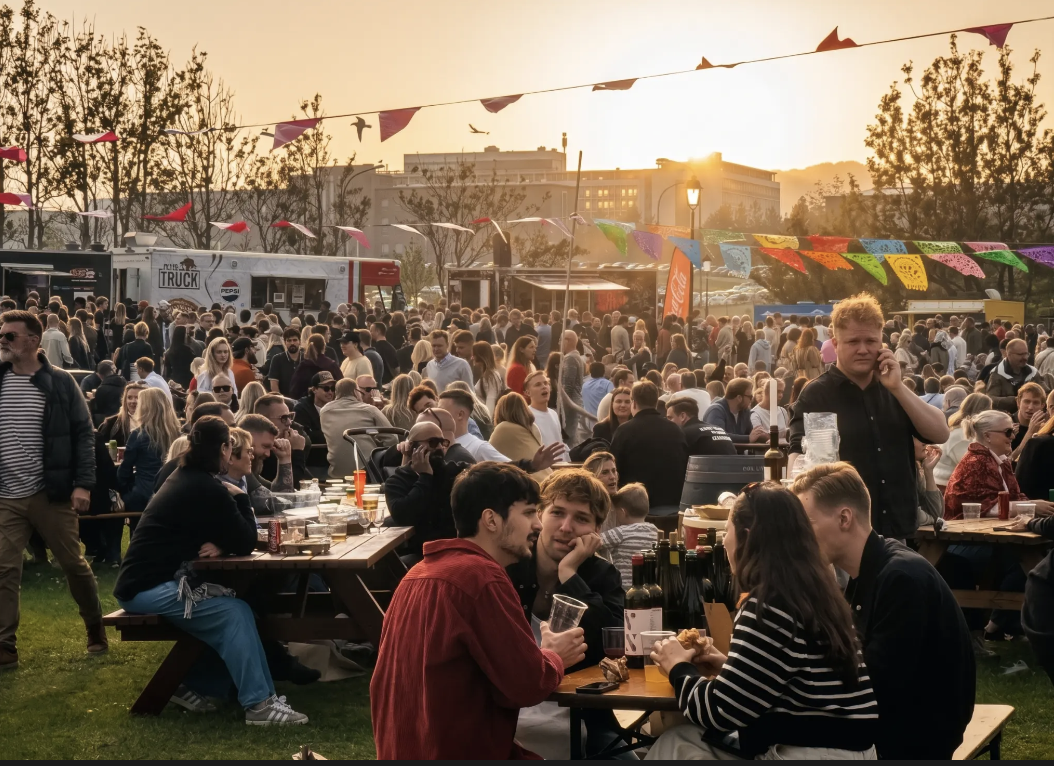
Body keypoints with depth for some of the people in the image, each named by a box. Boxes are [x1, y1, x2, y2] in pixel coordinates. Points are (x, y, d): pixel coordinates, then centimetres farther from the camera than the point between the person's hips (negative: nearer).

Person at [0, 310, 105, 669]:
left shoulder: (59, 382, -4)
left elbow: (83, 434, -4)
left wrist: (83, 484, -11)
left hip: (50, 493, -2)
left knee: (74, 564, 8)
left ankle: (96, 630, 28)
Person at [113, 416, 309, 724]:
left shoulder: (186, 479, 14)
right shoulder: (207, 490, -16)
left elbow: (232, 537, 17)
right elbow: (246, 543, -10)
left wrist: (220, 545, -6)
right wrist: (239, 497, 2)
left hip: (144, 582, 10)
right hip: (146, 589, -10)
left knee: (226, 606, 12)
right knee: (235, 613, -17)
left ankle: (196, 685, 15)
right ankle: (259, 704, -16)